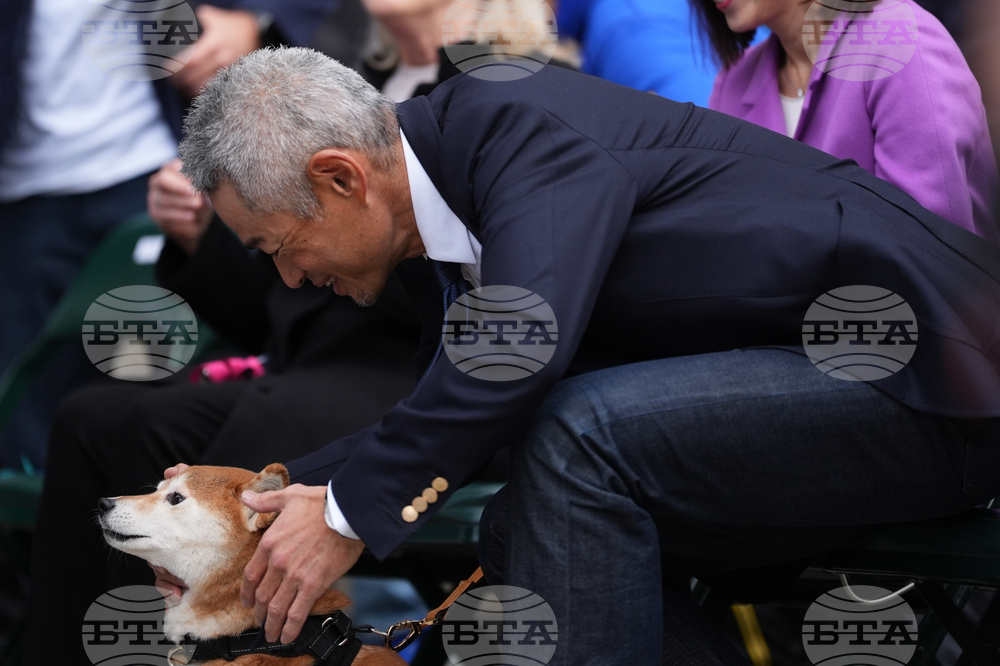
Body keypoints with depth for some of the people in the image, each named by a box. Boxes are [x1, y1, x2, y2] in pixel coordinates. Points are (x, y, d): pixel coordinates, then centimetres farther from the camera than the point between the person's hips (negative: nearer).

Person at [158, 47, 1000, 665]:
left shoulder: (523, 122, -20)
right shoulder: (432, 229, 8)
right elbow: (443, 428, 21)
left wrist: (353, 512, -24)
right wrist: (277, 494, 12)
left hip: (930, 368, -10)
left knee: (580, 437, -23)